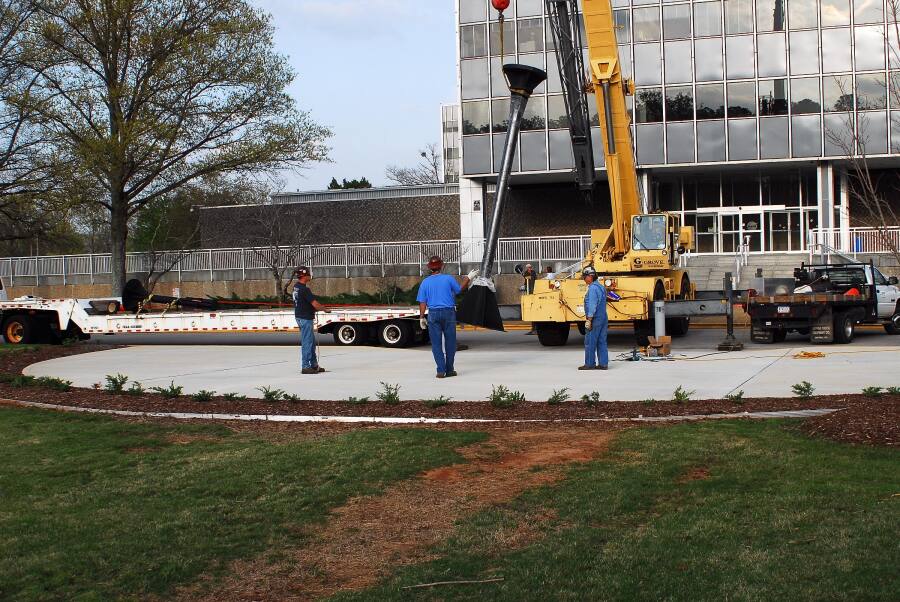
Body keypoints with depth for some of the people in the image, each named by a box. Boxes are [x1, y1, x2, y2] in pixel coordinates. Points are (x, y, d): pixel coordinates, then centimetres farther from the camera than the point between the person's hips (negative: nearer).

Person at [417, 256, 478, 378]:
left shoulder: (425, 282, 1)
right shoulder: (448, 278, -2)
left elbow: (422, 302, 0)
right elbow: (459, 290, 12)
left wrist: (422, 317, 5)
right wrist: (469, 278, 23)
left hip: (433, 314, 1)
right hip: (449, 312, -1)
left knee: (436, 344, 3)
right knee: (450, 342, 8)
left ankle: (441, 370, -4)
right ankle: (449, 370, 9)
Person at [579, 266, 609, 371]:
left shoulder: (593, 288, -14)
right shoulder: (601, 287, 17)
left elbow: (592, 305, -19)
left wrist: (589, 319, -19)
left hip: (595, 319, -9)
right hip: (603, 319, 9)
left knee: (590, 342, -3)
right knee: (601, 342, 9)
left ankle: (589, 364, -1)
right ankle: (603, 363, 8)